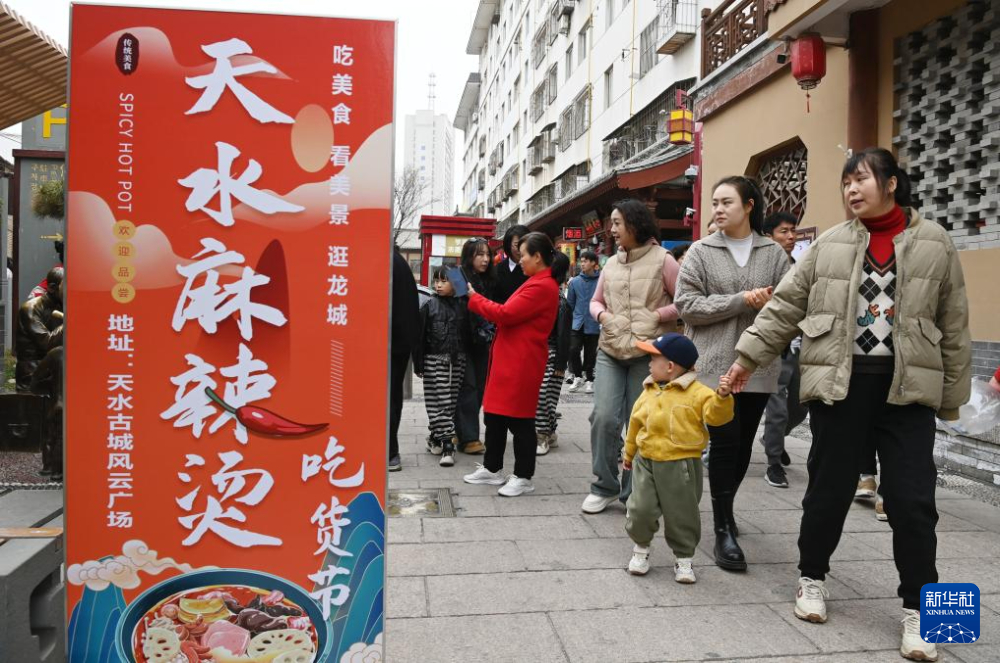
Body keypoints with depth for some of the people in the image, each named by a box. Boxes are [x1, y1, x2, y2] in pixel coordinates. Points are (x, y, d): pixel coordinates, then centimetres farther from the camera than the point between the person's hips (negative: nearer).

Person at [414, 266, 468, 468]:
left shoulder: (462, 305, 4)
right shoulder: (429, 305, -1)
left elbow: (468, 333, 9)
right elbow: (420, 335, -2)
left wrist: (466, 358, 6)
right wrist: (418, 363, -6)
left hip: (457, 361, 3)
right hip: (434, 360, -3)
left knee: (451, 402, 8)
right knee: (439, 403, -5)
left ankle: (437, 438, 23)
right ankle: (447, 444, -3)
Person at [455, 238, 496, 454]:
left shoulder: (489, 281, 10)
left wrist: (491, 335, 6)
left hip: (482, 344, 6)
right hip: (463, 342, -6)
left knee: (480, 388, 7)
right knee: (468, 388, -6)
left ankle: (463, 431, 20)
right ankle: (468, 438, -2)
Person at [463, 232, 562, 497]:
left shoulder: (542, 286, -17)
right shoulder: (538, 282, 17)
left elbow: (505, 313, -18)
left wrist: (474, 299, -6)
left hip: (521, 364, -10)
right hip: (509, 361, 10)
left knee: (518, 420, 0)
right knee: (494, 415, 15)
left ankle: (523, 477, 12)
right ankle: (492, 469, 27)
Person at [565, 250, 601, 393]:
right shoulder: (575, 281, 2)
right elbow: (570, 303, 10)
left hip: (593, 325, -2)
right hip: (577, 323, 2)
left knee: (590, 354, 8)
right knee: (573, 350, -9)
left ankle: (589, 380, 24)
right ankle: (578, 376, 11)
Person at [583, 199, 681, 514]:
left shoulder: (662, 259, -1)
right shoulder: (611, 263, 13)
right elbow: (596, 300, 22)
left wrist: (656, 316, -12)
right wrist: (602, 315, 1)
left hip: (646, 354, -4)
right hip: (610, 351, 4)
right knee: (604, 417, -6)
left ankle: (633, 492, 19)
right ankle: (605, 486, 12)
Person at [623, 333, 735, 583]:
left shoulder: (697, 392, -9)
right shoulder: (649, 391, 7)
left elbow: (716, 415, -19)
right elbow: (636, 422, 16)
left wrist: (722, 396, -38)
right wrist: (629, 452, 24)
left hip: (680, 464, -4)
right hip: (646, 461, 4)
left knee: (682, 514, 7)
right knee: (640, 509, 0)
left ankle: (683, 558, 25)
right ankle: (641, 547, 24)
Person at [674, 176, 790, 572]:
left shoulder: (773, 253, 7)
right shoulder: (701, 252, 2)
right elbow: (687, 305, -6)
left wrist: (771, 305, -15)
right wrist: (741, 300, -14)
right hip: (715, 364, -2)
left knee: (744, 445, 11)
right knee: (724, 443, -5)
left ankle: (725, 509, 33)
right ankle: (724, 530, 4)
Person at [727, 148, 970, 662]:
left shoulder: (934, 243, 4)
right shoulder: (829, 244, 5)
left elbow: (953, 326, 6)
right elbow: (785, 306, 6)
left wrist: (952, 396, 6)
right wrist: (748, 356, 1)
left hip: (907, 386, 0)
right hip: (840, 383, 0)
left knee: (912, 498, 1)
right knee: (829, 488, 8)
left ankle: (916, 609, 18)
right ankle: (812, 578, 29)